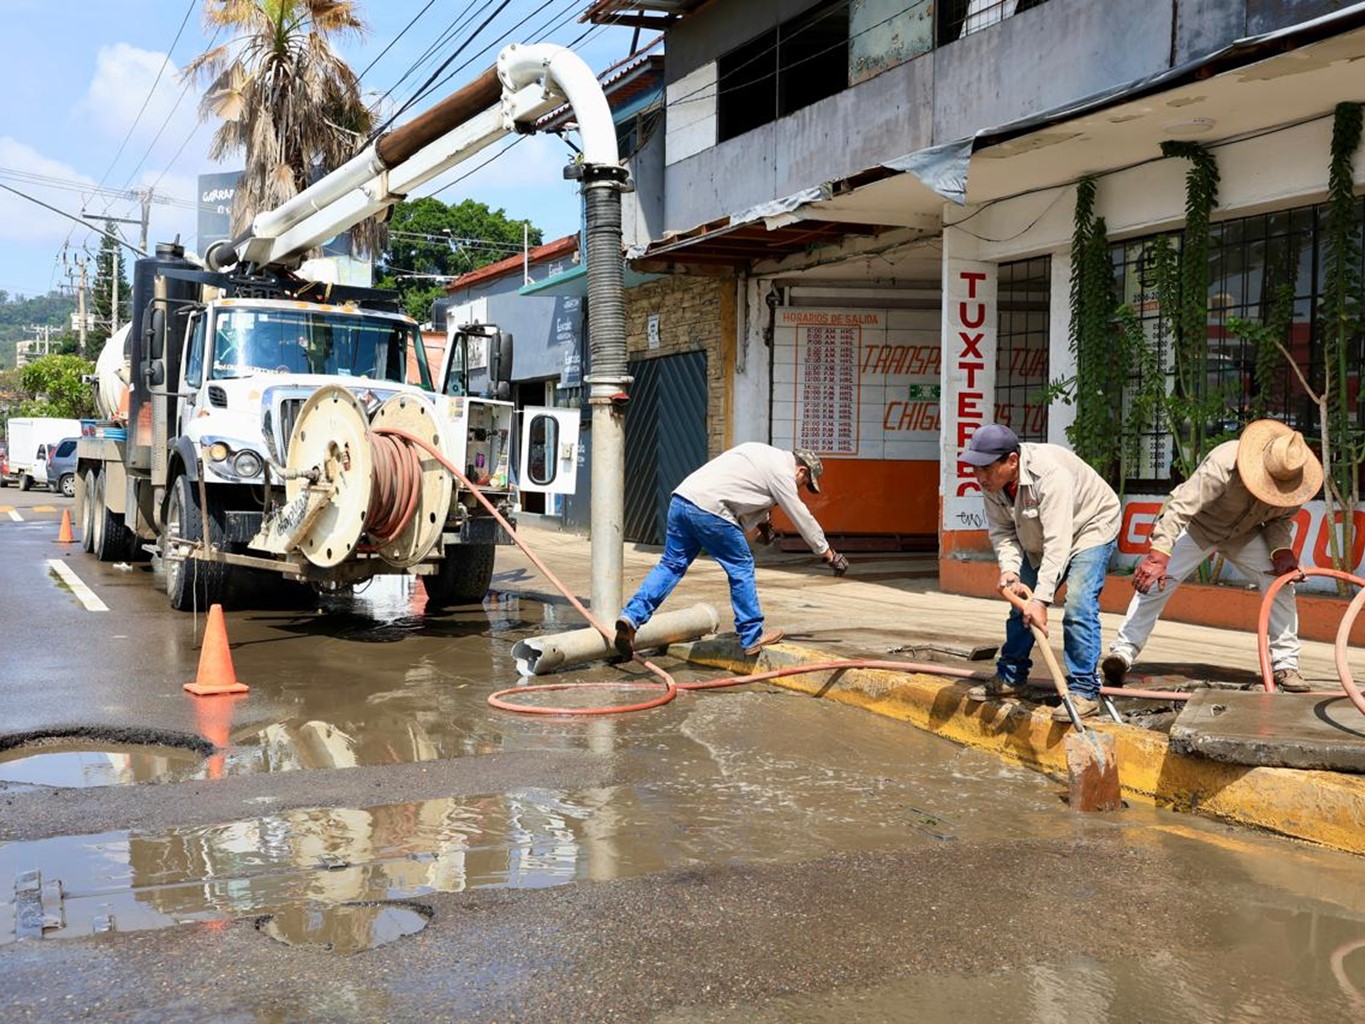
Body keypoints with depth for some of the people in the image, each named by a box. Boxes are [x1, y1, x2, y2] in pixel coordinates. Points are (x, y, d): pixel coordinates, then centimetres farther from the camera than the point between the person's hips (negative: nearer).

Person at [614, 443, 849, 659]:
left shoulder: (762, 452, 27)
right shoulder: (782, 472, 1)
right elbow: (802, 517, 7)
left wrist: (762, 520, 53)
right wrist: (828, 553, 17)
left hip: (681, 498, 8)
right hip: (708, 509, -8)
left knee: (672, 565, 10)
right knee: (741, 568, 4)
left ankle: (632, 616, -4)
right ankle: (752, 638, 12)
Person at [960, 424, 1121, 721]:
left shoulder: (1050, 473, -40)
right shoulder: (990, 482, -18)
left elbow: (1058, 543, -42)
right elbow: (1001, 530, -9)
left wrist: (1041, 599, -44)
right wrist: (1009, 569, -28)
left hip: (1090, 527, -7)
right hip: (1039, 538, 7)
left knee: (1079, 605, -21)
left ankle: (1084, 691, -15)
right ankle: (1011, 678, 24)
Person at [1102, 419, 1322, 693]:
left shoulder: (1292, 482, -20)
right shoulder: (1223, 463, -38)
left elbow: (1280, 519, -2)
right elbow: (1181, 506, -41)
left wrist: (1281, 551, -23)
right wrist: (1159, 553, -49)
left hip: (1243, 534, 5)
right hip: (1197, 526, -4)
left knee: (1281, 583, -9)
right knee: (1155, 581, -19)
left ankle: (1285, 664, 2)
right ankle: (1124, 650, -14)